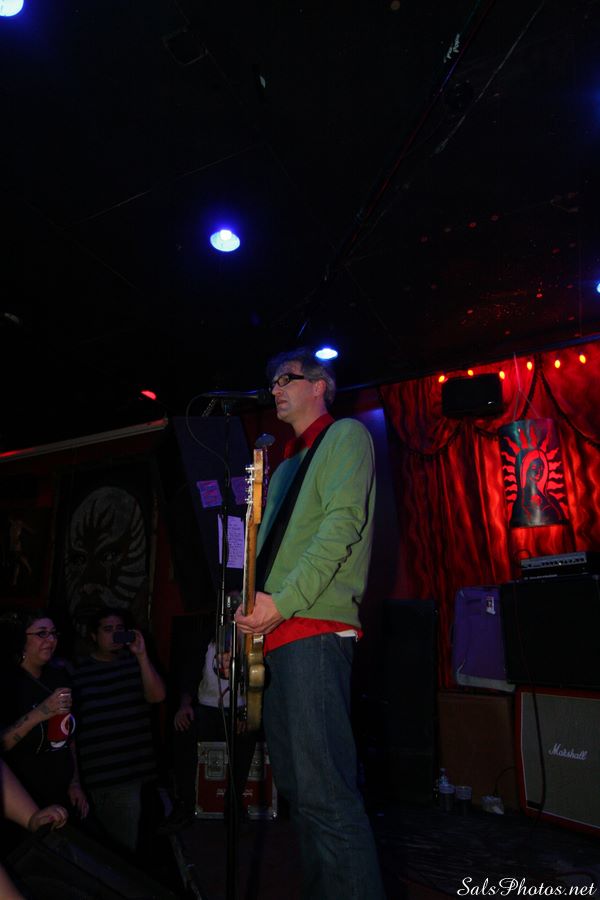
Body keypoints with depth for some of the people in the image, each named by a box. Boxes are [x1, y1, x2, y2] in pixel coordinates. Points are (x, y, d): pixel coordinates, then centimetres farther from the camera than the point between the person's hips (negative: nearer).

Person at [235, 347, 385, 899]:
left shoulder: (346, 435, 1)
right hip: (277, 635, 9)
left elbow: (343, 523, -14)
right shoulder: (287, 467, 25)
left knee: (325, 795, -10)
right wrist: (250, 616, 14)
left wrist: (284, 602, -19)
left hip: (315, 630, -9)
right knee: (299, 791, 15)